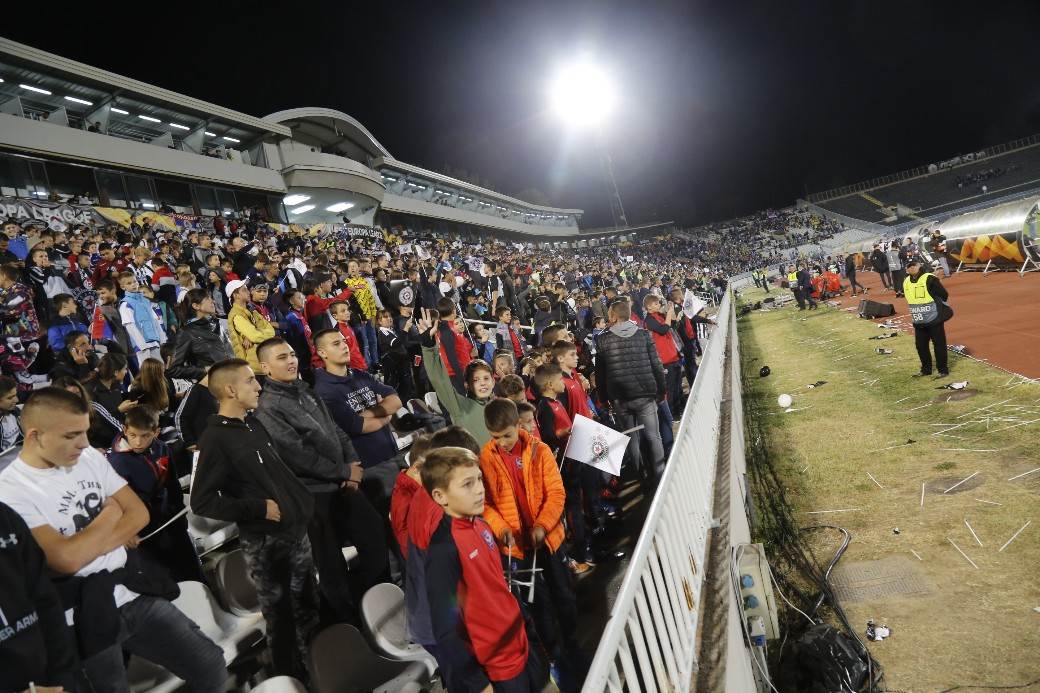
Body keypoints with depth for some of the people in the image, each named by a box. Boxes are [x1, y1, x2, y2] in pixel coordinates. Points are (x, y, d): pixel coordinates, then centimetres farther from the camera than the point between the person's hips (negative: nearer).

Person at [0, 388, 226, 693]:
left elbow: (139, 513, 4)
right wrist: (110, 514, -7)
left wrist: (94, 543, -12)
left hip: (136, 593, 5)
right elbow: (67, 559, -23)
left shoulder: (90, 457, 3)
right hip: (84, 619, -5)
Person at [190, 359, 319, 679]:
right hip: (264, 542, -7)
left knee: (308, 607, 18)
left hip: (296, 530, 7)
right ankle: (292, 678, 28)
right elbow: (202, 502, -18)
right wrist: (259, 509, -17)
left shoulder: (253, 423, 8)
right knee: (280, 615, 8)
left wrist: (303, 503, 10)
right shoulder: (216, 438, -14)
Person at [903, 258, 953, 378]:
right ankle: (926, 369, 27)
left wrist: (936, 306, -3)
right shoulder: (906, 282, 5)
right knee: (920, 346, 12)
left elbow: (944, 295, -12)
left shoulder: (929, 279, -15)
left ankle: (943, 370, 12)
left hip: (934, 319, -6)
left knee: (939, 345, 2)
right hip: (918, 322, 6)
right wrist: (918, 308, 12)